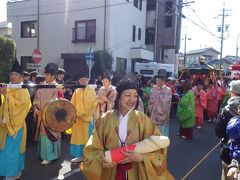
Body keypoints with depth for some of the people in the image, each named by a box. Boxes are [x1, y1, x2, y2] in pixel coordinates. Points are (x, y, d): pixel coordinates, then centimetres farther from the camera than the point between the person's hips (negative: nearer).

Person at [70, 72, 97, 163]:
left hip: (88, 117, -4)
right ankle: (80, 155, 19)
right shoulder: (77, 92, 10)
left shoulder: (91, 91, -3)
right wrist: (76, 113, -7)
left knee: (87, 137, 1)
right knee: (78, 137, 9)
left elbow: (94, 104, -10)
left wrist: (86, 113, -15)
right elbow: (73, 104, 8)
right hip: (78, 118, 4)